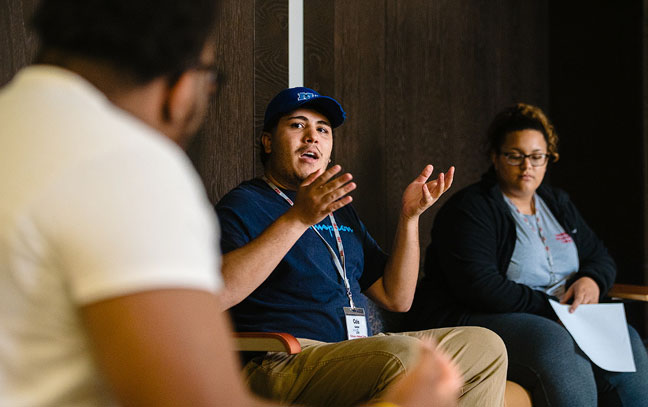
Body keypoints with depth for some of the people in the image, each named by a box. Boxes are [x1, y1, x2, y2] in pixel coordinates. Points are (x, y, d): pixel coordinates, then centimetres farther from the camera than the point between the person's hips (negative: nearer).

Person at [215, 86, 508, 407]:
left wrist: (410, 217, 10)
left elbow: (396, 299, 22)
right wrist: (298, 219, -24)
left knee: (483, 345, -3)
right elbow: (217, 293, -20)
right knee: (406, 356, -33)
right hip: (281, 365, -8)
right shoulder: (243, 204, 2)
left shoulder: (340, 211, 27)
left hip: (356, 353, 8)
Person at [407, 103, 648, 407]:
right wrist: (547, 306, -17)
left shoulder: (557, 204, 19)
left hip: (555, 320, 8)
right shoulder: (470, 209, -7)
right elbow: (480, 287, -19)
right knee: (557, 346, -35)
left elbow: (600, 256, 25)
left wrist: (592, 280, 0)